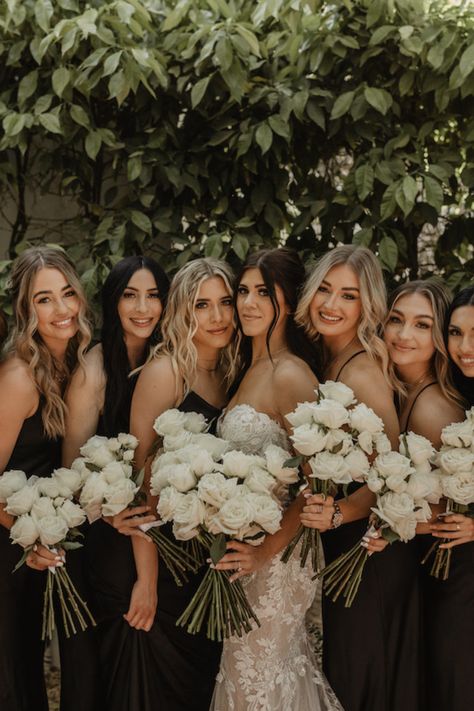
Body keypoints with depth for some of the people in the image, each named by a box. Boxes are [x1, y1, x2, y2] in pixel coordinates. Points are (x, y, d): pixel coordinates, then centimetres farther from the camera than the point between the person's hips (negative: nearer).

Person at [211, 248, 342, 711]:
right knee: (244, 668, 19)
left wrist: (268, 551, -21)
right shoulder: (250, 368, 9)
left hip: (276, 556, -8)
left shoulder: (290, 374, -17)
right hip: (240, 548, 8)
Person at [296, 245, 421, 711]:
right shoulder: (323, 360, 4)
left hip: (364, 548, -8)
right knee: (334, 666, 22)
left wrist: (342, 511, -38)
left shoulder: (362, 371, -21)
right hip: (332, 544, 8)